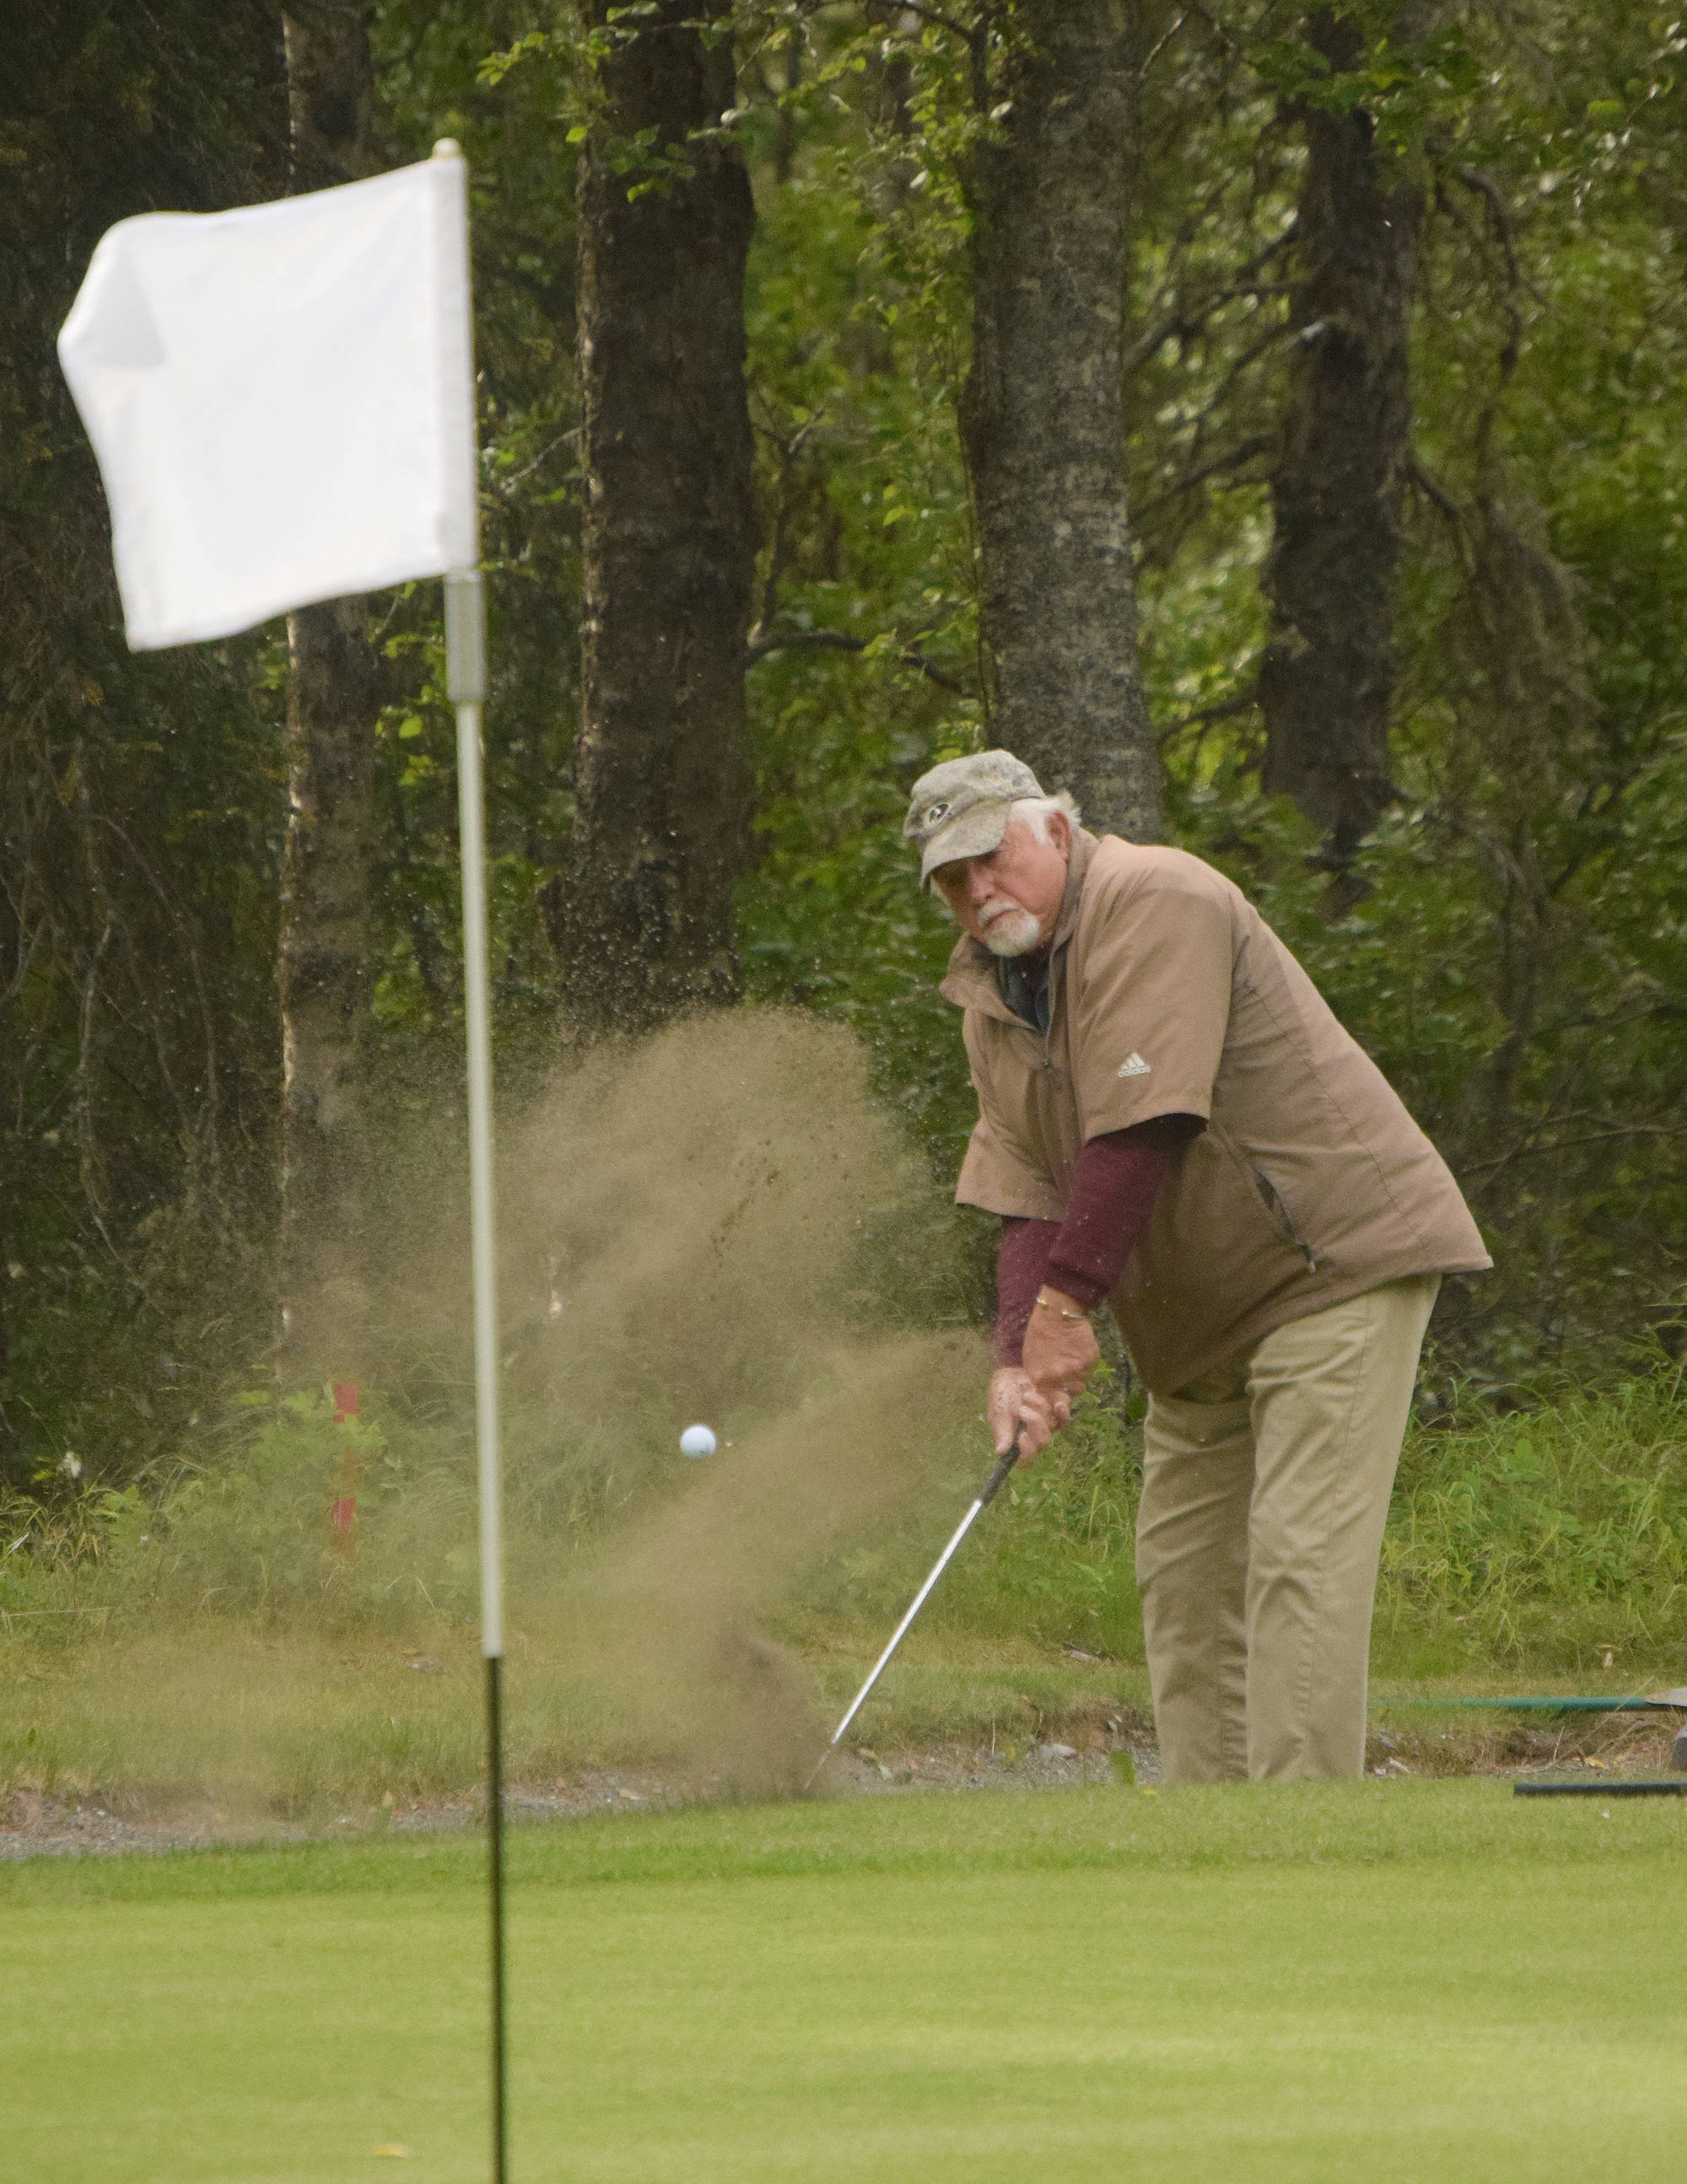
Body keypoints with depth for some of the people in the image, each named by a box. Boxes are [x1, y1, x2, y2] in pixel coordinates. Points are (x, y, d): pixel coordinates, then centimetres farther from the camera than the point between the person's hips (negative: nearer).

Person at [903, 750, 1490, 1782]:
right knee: (1181, 1570, 7)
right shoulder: (990, 995, 10)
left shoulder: (1152, 903, -17)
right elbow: (1026, 1191, 5)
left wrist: (1066, 1302, -22)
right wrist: (1019, 1358, -11)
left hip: (1337, 1260, -9)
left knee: (1299, 1554, -16)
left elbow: (1140, 1128, -24)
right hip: (1201, 1318, 9)